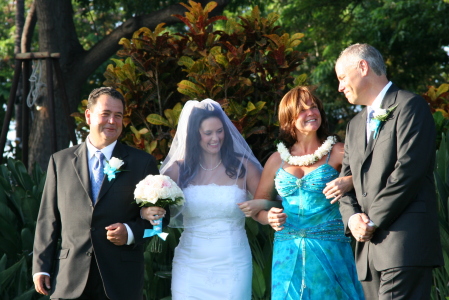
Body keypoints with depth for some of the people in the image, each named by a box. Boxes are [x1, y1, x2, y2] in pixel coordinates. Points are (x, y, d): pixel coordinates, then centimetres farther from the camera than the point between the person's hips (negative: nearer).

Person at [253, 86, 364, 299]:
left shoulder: (337, 153, 1)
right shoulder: (278, 160, 11)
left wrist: (348, 182, -24)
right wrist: (269, 217, -4)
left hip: (330, 251, -3)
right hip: (289, 254, 3)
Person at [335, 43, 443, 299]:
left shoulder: (409, 106, -1)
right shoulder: (355, 125, 26)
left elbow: (408, 170, -12)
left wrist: (372, 221, -11)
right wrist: (352, 217, 0)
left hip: (404, 243, -8)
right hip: (369, 244, 8)